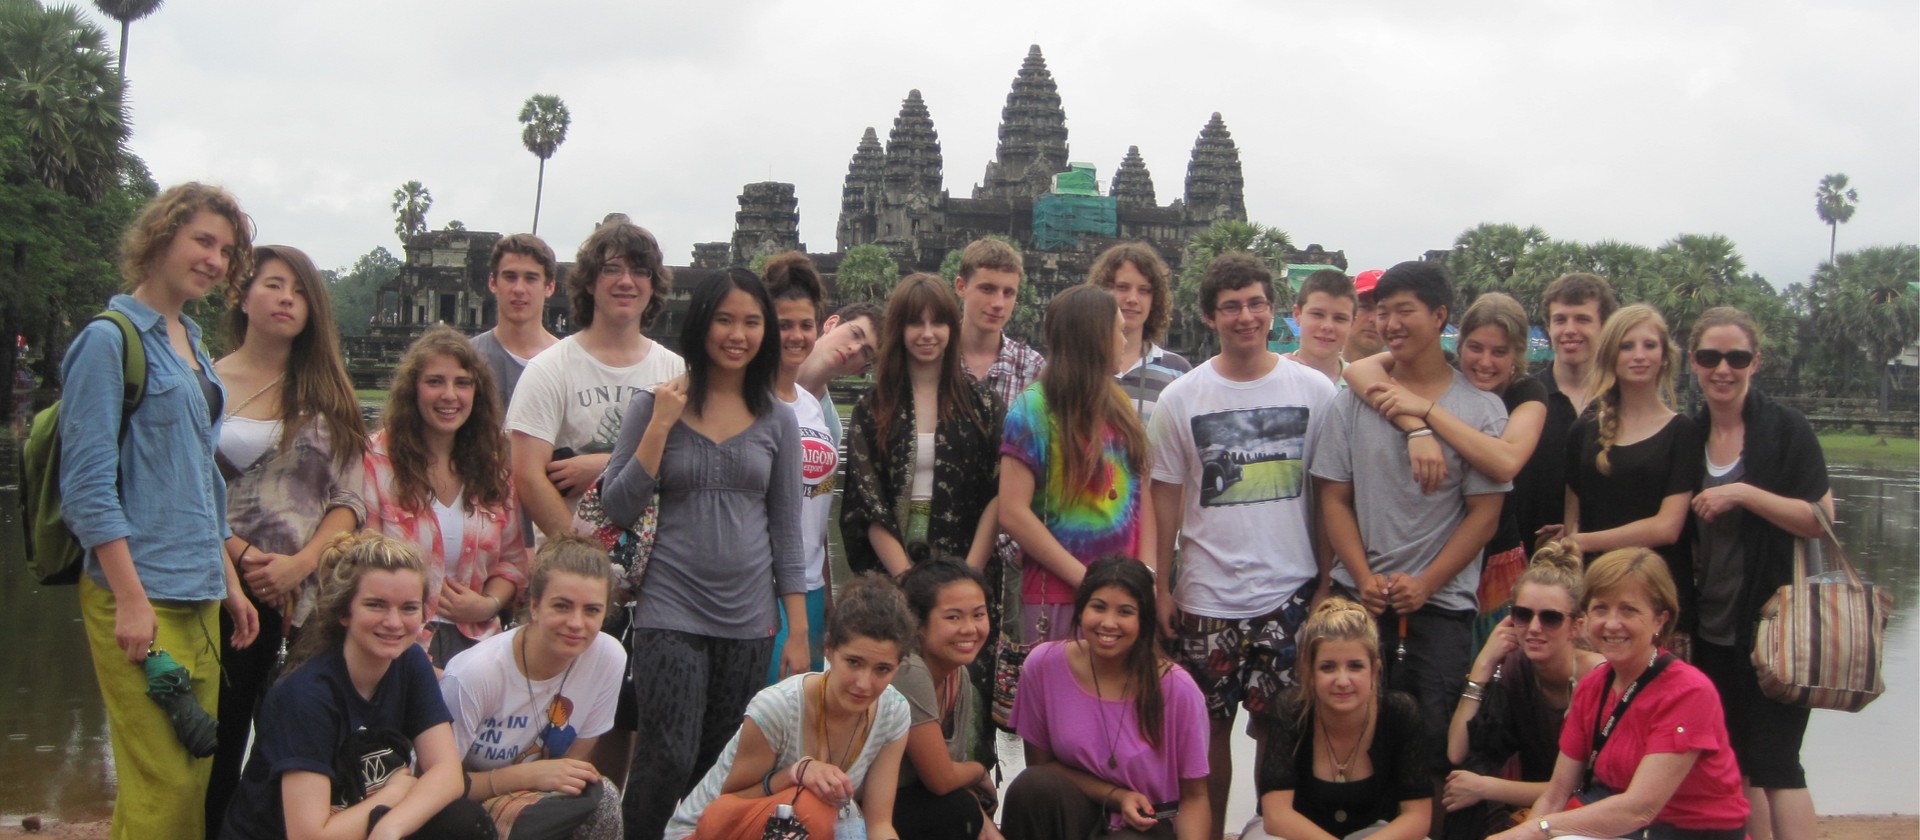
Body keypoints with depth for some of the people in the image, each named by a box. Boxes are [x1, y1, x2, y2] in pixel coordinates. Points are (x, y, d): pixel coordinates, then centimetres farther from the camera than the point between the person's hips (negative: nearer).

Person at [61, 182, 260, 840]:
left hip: (198, 595, 8)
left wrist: (229, 582, 19)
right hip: (139, 594, -8)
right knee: (162, 785, -9)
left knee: (199, 778, 9)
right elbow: (88, 483, -13)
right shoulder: (110, 339, -7)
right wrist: (131, 599, -18)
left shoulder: (190, 344, 17)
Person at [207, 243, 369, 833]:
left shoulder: (326, 394, 12)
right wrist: (245, 558, -12)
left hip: (309, 596, 2)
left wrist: (300, 563, -9)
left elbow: (348, 500, 6)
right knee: (219, 746, 1)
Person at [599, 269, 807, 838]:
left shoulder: (777, 419, 6)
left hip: (749, 620, 3)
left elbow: (786, 530, 9)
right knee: (668, 763, -13)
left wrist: (797, 631, 5)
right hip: (670, 613, -3)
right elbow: (619, 508, -4)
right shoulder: (656, 405, 0)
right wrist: (660, 425, -12)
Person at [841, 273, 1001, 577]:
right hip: (888, 576, 0)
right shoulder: (871, 408, 5)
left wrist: (969, 574, -12)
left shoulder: (982, 404, 5)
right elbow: (866, 503, -2)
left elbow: (997, 495, 0)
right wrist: (908, 580, -13)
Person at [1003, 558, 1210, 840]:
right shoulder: (1044, 665, -10)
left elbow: (1194, 797, -5)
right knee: (1032, 786, -28)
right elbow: (1041, 764, 2)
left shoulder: (1177, 689, -15)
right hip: (1073, 813, 4)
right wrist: (1115, 796, -11)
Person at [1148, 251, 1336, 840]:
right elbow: (1166, 497, 5)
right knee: (1209, 728, 7)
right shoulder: (1181, 399, 2)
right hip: (1206, 596, 0)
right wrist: (1160, 586, 1)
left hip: (1291, 592, 0)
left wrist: (1327, 583, 1)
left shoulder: (1315, 391, 1)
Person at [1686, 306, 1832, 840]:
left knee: (1773, 764, -8)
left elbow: (1821, 520, -13)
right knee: (1734, 764, 8)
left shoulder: (1786, 429, -7)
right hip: (1713, 629, 6)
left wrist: (1743, 493, -20)